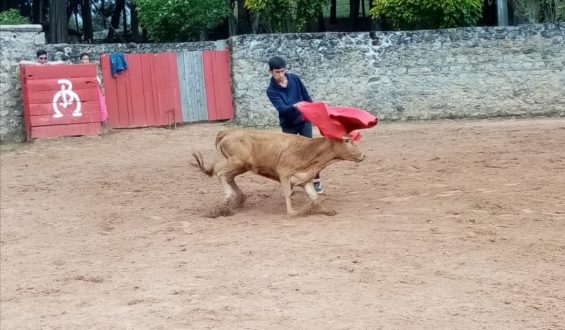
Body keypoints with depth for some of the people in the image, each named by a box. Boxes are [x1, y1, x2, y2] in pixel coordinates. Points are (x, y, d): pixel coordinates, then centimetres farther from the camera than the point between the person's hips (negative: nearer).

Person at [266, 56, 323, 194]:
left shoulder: (295, 78, -6)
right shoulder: (271, 90, -14)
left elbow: (306, 97, 6)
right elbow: (281, 108, -27)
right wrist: (294, 106, -46)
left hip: (304, 120, 1)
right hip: (288, 125, -1)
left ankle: (316, 181, 4)